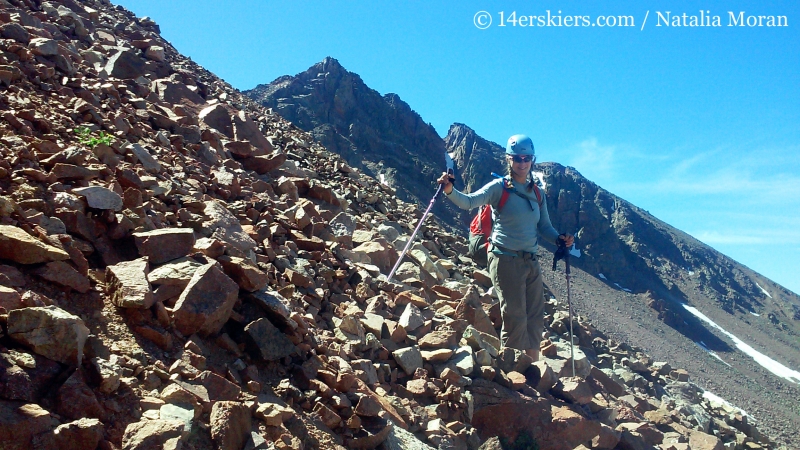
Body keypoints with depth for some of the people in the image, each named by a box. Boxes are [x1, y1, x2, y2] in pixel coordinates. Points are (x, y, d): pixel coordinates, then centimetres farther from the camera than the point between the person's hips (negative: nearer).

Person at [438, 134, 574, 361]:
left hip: (531, 262, 6)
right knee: (515, 317, -6)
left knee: (535, 319, 11)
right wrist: (450, 191, -38)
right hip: (506, 259, -6)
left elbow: (545, 226, 15)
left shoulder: (537, 194, 13)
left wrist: (559, 238, -6)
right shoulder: (499, 187, -4)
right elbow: (469, 202, -19)